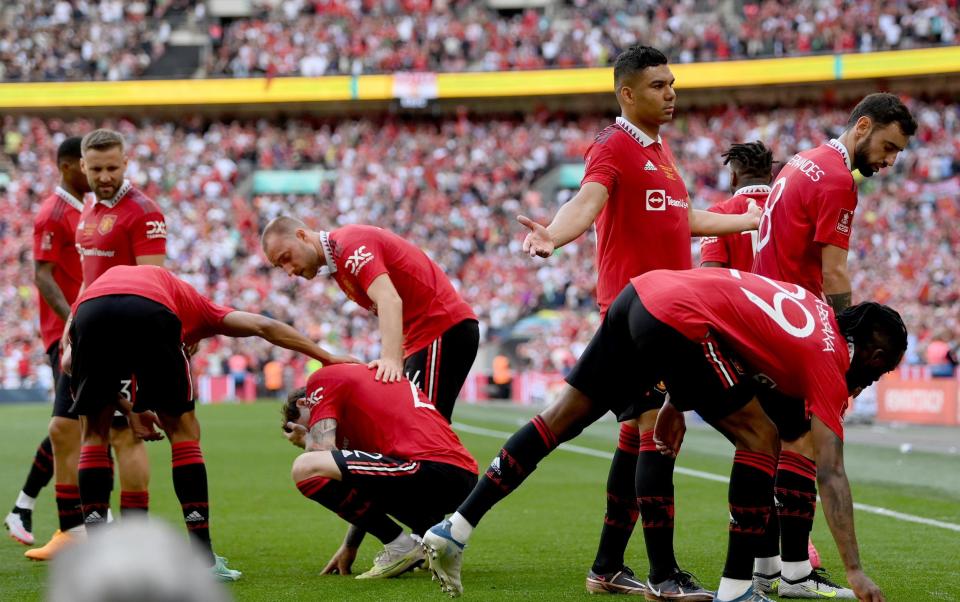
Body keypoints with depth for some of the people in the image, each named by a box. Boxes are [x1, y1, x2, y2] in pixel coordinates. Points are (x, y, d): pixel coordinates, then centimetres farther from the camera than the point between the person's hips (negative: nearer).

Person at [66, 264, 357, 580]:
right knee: (183, 433, 16)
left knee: (94, 434, 20)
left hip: (88, 314, 2)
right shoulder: (192, 304, 40)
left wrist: (130, 411, 29)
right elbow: (263, 326, 32)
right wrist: (328, 358, 38)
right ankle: (203, 560, 15)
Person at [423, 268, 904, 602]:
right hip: (678, 317, -8)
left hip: (640, 293, 8)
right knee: (759, 440, 3)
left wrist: (676, 400, 28)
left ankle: (454, 531, 16)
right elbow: (830, 475, -2)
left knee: (560, 420, 13)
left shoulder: (815, 308, 22)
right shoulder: (829, 365, 2)